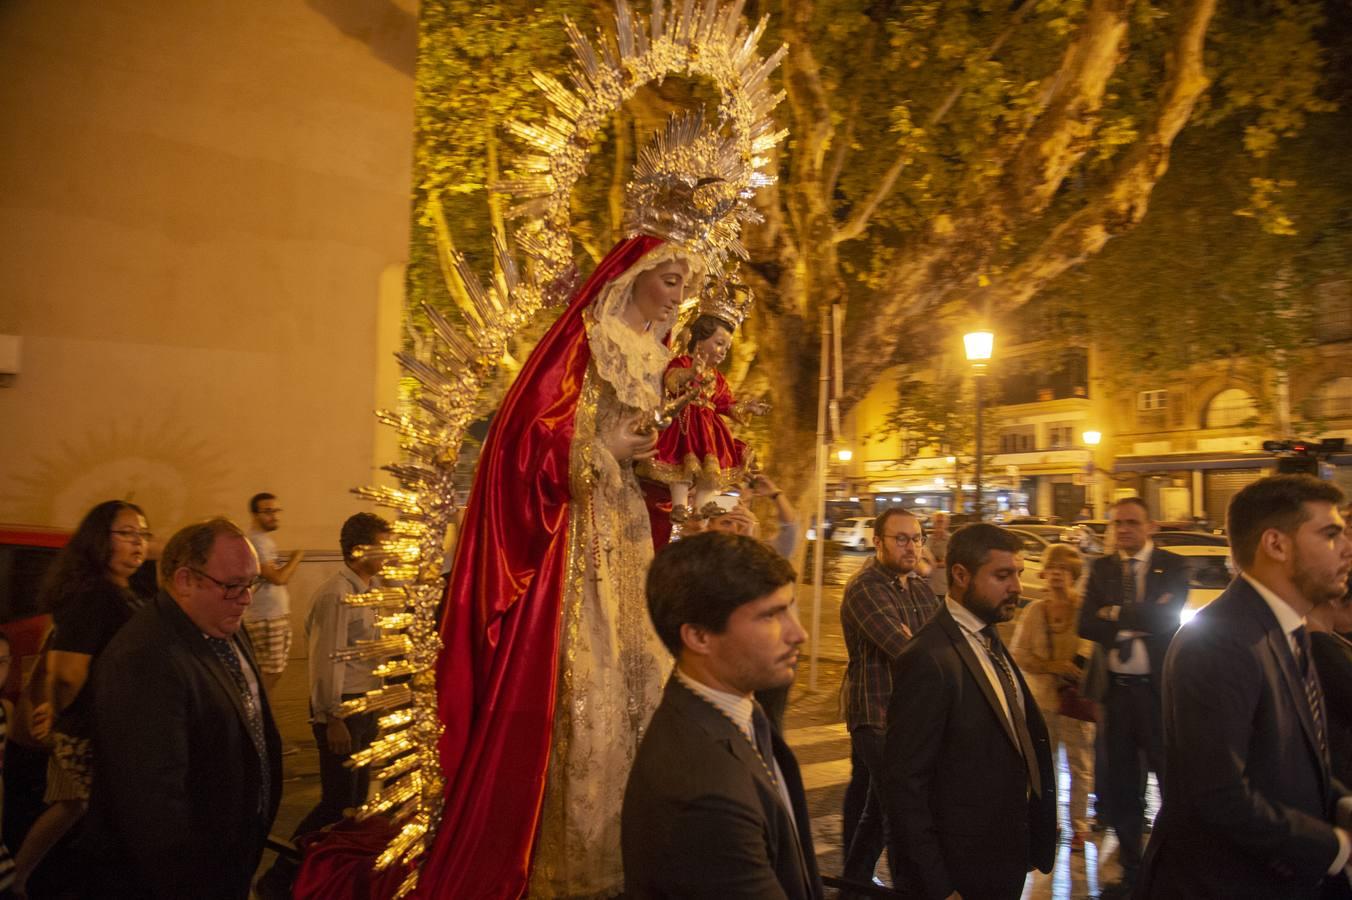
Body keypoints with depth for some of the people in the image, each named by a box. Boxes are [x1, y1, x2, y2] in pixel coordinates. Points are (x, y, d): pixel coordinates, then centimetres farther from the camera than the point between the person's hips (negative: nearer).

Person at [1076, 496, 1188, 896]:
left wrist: (1117, 615, -11)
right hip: (1116, 689, 4)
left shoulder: (1171, 566, -4)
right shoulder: (1101, 569, 6)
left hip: (1159, 688, -4)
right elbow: (1087, 625, -4)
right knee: (1120, 784, 14)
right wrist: (1140, 622, -14)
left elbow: (1167, 619, -19)